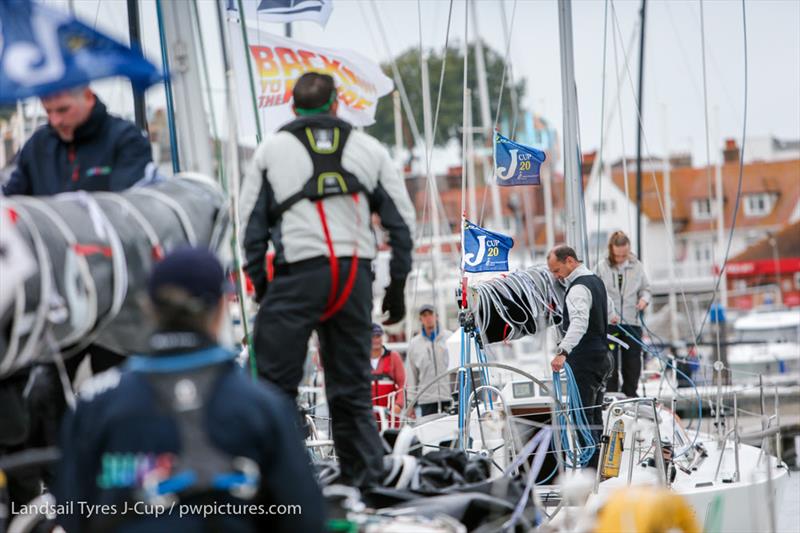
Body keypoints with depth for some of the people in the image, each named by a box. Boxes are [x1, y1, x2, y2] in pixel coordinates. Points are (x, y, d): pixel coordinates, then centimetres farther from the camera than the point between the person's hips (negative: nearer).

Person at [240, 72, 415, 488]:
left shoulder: (271, 149, 10)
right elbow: (401, 222, 14)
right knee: (352, 386, 11)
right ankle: (364, 476, 11)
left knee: (274, 380, -1)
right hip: (356, 274, 3)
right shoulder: (369, 149, 16)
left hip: (298, 271, -3)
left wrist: (259, 284, 13)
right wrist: (397, 286, 19)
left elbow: (253, 224, 8)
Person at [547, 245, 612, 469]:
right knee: (595, 416, 14)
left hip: (583, 360, -10)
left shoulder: (579, 288, -18)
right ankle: (600, 467, 18)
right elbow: (609, 308, 31)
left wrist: (563, 351, -46)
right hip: (600, 356, 10)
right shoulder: (596, 281, 14)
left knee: (583, 417, -10)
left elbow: (579, 323, -34)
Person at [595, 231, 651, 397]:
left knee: (633, 364, 8)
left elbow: (645, 288, 16)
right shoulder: (602, 267, -4)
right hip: (608, 324, -3)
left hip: (632, 323, 3)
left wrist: (644, 299, -6)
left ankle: (630, 398, 19)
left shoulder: (636, 266, 5)